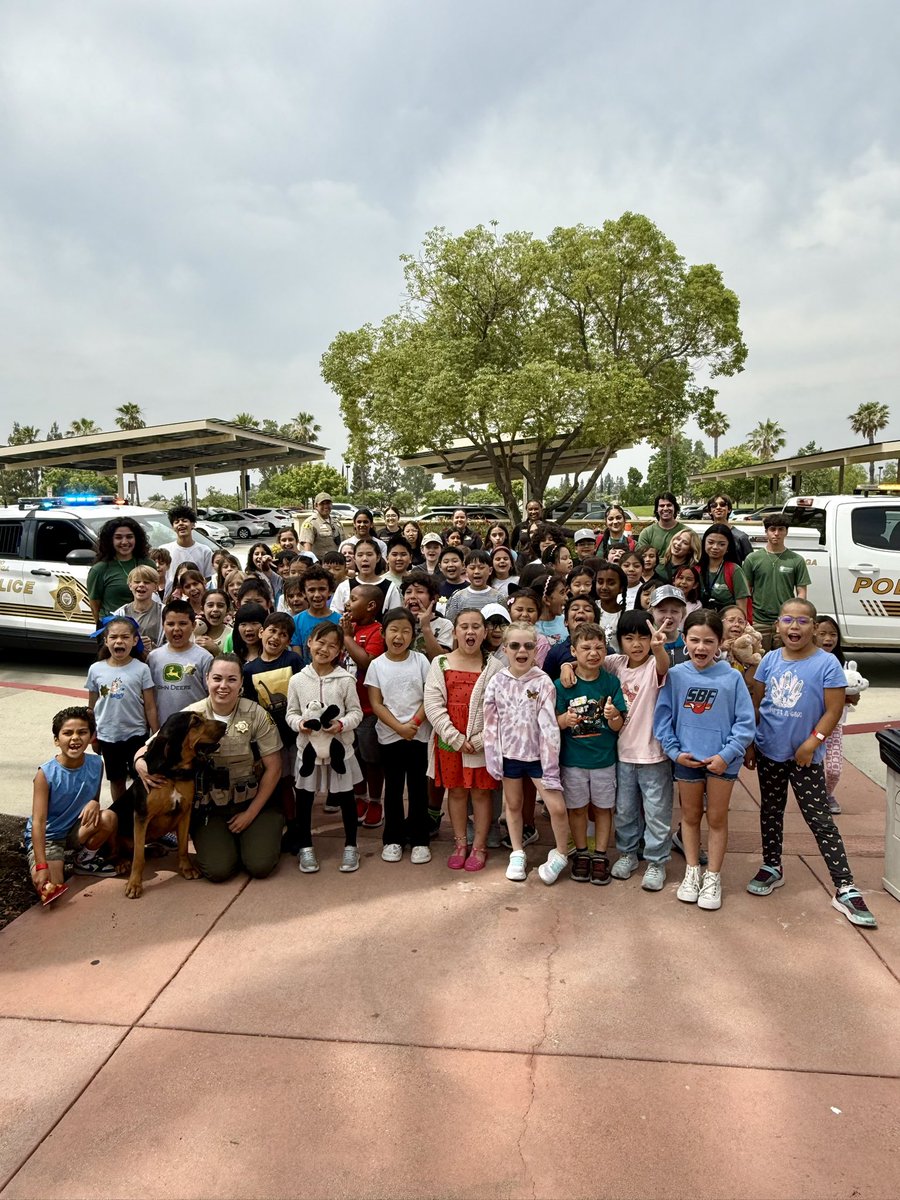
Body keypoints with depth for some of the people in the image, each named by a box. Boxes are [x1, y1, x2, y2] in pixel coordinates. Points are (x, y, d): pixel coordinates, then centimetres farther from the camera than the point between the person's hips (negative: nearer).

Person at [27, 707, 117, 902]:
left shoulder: (96, 764, -11)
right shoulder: (46, 774, -23)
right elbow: (38, 822, -25)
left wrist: (94, 804, -22)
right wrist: (41, 866, -31)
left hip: (77, 830, 4)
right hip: (46, 836, -4)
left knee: (108, 817, -26)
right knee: (51, 889, -25)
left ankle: (86, 859, 3)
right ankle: (54, 863, 11)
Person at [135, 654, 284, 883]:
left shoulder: (256, 714, -11)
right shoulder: (191, 715, -8)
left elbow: (273, 768, -6)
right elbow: (150, 747, -4)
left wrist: (251, 813, -7)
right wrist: (140, 762, -29)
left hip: (253, 801, -1)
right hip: (209, 807, 1)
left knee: (260, 866, -16)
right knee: (218, 870, -17)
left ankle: (264, 838, 17)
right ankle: (228, 841, 17)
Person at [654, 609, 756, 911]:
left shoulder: (731, 677, -12)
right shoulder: (676, 675, -8)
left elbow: (745, 722, -8)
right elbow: (663, 716, -2)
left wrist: (727, 754, -15)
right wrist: (674, 750, -8)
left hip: (721, 760, -1)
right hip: (686, 758, 2)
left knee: (717, 819, 13)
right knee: (690, 816, 17)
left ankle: (713, 877, 28)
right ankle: (692, 872, 34)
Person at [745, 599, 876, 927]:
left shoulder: (827, 664, -13)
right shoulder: (770, 660, -2)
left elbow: (833, 710, -12)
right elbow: (755, 702, 5)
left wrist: (812, 743, -18)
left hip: (805, 756, -4)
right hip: (769, 752, 4)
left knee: (821, 820, 0)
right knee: (770, 811, 18)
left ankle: (845, 889, 9)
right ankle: (771, 867, 35)